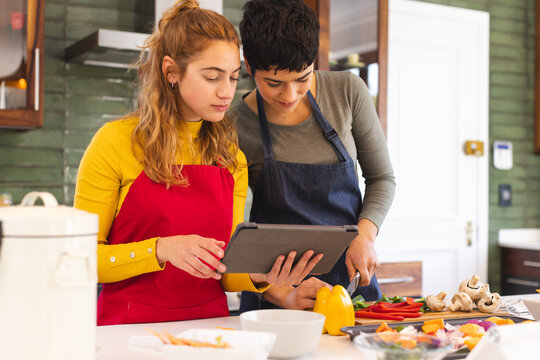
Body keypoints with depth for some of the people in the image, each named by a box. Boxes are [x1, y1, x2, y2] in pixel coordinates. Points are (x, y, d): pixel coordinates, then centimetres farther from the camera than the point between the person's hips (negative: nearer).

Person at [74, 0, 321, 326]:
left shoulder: (232, 159, 10)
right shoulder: (116, 142, -3)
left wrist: (260, 277, -7)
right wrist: (161, 250, -18)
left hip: (209, 324, 3)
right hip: (131, 325, -3)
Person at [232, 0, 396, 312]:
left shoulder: (347, 91, -3)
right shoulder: (235, 127, -9)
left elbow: (382, 177, 8)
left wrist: (365, 236, -9)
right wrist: (283, 295, -21)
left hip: (352, 278, 2)